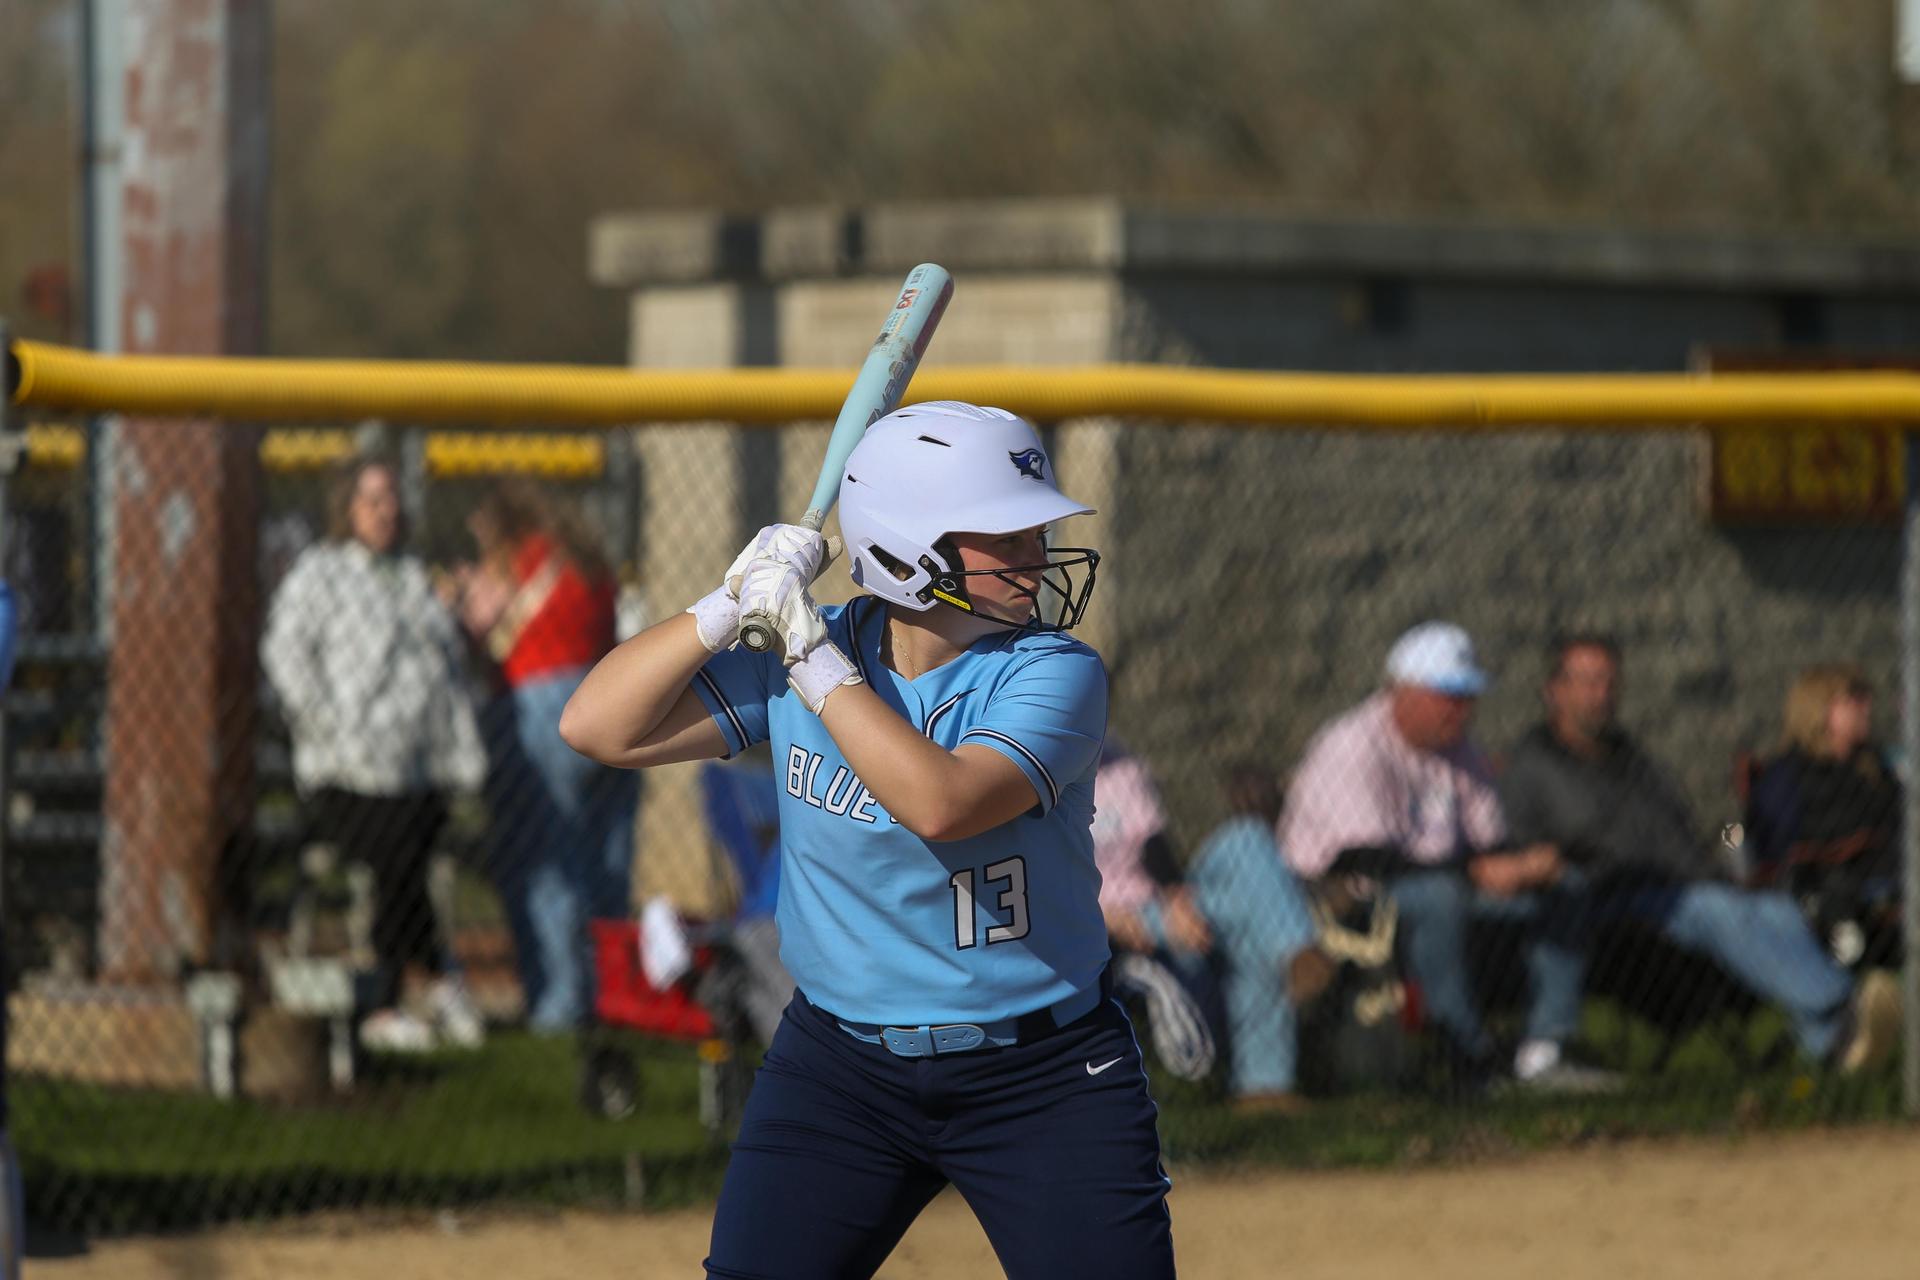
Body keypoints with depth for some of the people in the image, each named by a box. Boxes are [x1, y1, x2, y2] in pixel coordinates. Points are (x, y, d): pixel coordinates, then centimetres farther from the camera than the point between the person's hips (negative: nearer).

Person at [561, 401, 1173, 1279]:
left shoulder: (1054, 674, -13)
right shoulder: (797, 653, -2)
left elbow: (939, 802, -30)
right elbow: (598, 727, -5)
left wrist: (815, 661, -24)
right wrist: (729, 608, -15)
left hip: (1047, 1080, -2)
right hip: (838, 1067, 2)